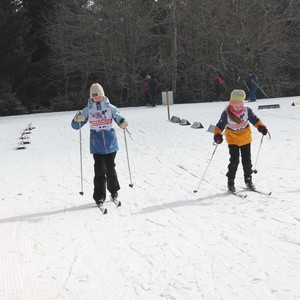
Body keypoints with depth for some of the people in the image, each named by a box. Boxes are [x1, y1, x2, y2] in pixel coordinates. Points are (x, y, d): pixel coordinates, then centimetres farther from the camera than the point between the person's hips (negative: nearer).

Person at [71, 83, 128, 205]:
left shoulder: (110, 107, 0)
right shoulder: (88, 110, 1)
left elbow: (119, 118, 1)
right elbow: (75, 125, 1)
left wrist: (123, 123, -23)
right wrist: (77, 119, -22)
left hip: (110, 143, 0)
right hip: (97, 145, 0)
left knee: (110, 168, 10)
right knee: (99, 170, -7)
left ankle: (114, 190, 31)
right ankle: (99, 196, -3)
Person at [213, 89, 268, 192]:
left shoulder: (247, 111, -15)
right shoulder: (226, 113, -20)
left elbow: (255, 120, -5)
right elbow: (220, 126, -16)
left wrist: (261, 127, -22)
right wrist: (217, 135, -33)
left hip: (245, 138, 2)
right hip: (232, 140, -2)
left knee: (247, 160, 8)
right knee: (234, 161, -8)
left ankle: (248, 179, 27)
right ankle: (230, 181, 5)